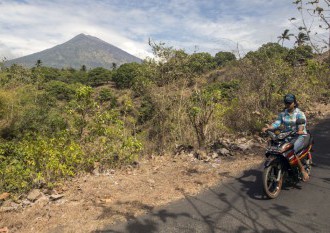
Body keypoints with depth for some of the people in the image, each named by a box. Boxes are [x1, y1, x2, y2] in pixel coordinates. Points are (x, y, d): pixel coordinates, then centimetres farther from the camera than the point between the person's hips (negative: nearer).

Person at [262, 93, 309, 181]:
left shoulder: (300, 113, -5)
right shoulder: (282, 114, 9)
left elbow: (302, 123, -21)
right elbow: (277, 123, -4)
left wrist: (300, 130, -45)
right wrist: (269, 127, -25)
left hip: (299, 136, -5)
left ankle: (303, 170, -12)